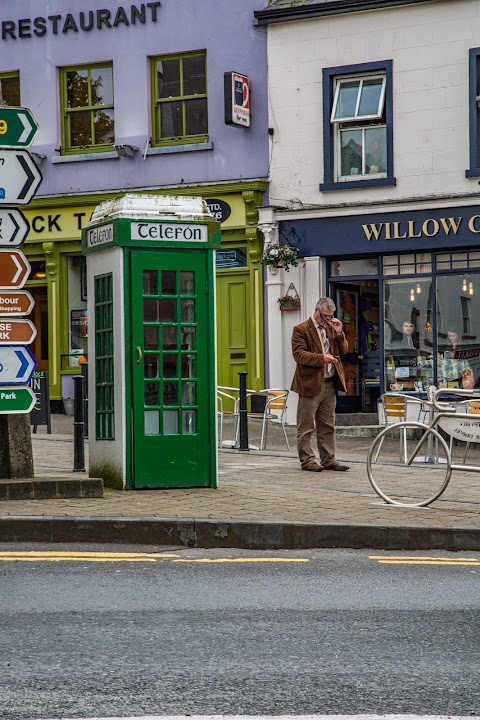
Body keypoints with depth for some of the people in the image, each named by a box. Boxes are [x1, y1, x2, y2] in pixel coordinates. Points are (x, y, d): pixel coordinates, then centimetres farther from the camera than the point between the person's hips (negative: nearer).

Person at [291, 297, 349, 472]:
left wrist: (339, 334, -3)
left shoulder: (331, 327, 14)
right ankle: (307, 460, 6)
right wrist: (321, 358, -25)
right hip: (310, 384, -6)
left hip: (329, 384, 7)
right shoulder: (301, 329, -6)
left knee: (328, 426, 11)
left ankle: (328, 460, 16)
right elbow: (299, 354, -16)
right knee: (306, 427, 0)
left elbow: (343, 351, 14)